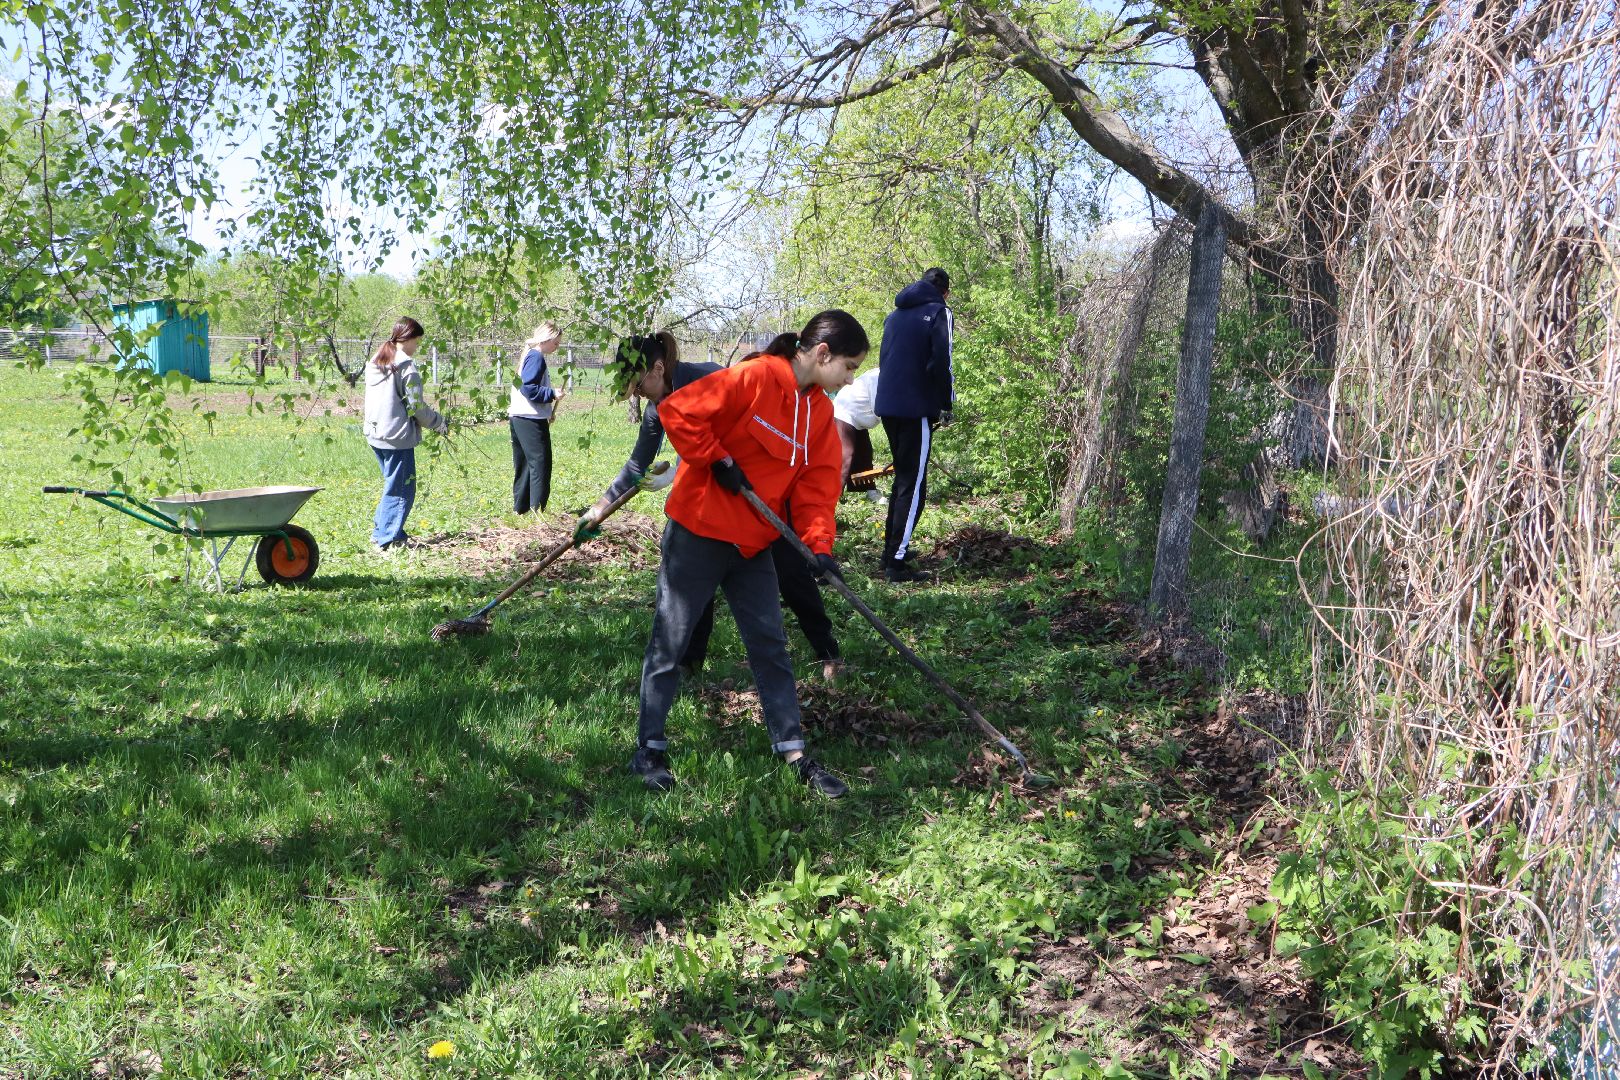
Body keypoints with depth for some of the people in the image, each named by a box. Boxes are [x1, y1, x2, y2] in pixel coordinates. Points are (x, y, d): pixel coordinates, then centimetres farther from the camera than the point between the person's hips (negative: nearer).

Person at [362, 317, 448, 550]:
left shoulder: (375, 362, 11)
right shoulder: (405, 366, -14)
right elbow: (416, 405, -13)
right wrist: (440, 422, 3)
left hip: (375, 434, 8)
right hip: (397, 435, -8)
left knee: (392, 483, 20)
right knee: (401, 488, 0)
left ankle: (381, 530, 22)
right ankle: (388, 538, 1)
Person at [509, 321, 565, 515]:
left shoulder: (530, 356, 19)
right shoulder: (536, 357, -12)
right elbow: (528, 388, -21)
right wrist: (552, 394, -16)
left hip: (519, 419, 10)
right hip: (531, 421, -10)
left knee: (525, 466, 13)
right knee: (540, 464, -7)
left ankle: (520, 509, 18)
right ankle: (537, 509, -7)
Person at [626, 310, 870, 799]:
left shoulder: (820, 413, 5)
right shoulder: (753, 379, -18)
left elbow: (816, 486, 3)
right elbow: (677, 410, -22)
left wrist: (820, 546, -10)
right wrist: (718, 461, -18)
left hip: (753, 543, 7)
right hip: (698, 532, -7)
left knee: (770, 644, 10)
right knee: (670, 642, 3)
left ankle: (793, 753, 18)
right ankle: (649, 749, 17)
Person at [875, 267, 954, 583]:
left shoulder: (895, 314, 17)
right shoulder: (938, 312, -5)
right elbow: (940, 362, -14)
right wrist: (946, 404, -3)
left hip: (887, 406, 7)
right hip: (916, 408, -7)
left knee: (903, 477, 21)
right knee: (913, 484, -5)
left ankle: (892, 548, 25)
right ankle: (896, 562, -10)